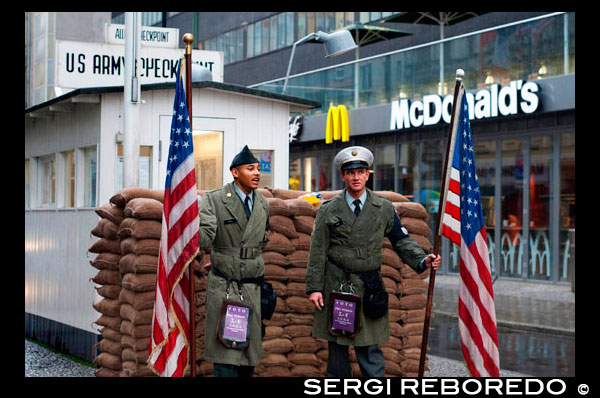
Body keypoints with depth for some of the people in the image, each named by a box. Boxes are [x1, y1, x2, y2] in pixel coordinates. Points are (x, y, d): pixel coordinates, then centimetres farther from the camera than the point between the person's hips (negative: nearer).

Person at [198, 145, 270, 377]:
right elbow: (204, 238, -19)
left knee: (250, 348, 7)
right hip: (224, 286, -4)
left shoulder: (263, 204, 8)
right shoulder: (214, 200, -7)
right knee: (225, 350, -5)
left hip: (253, 286, 5)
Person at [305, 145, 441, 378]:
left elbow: (401, 241, 7)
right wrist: (314, 287, -3)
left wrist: (422, 261, -11)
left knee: (369, 348, -1)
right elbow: (318, 251, 3)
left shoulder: (384, 209, 6)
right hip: (335, 287, 0)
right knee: (336, 348, 7)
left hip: (368, 289, 0)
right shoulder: (328, 210, 4)